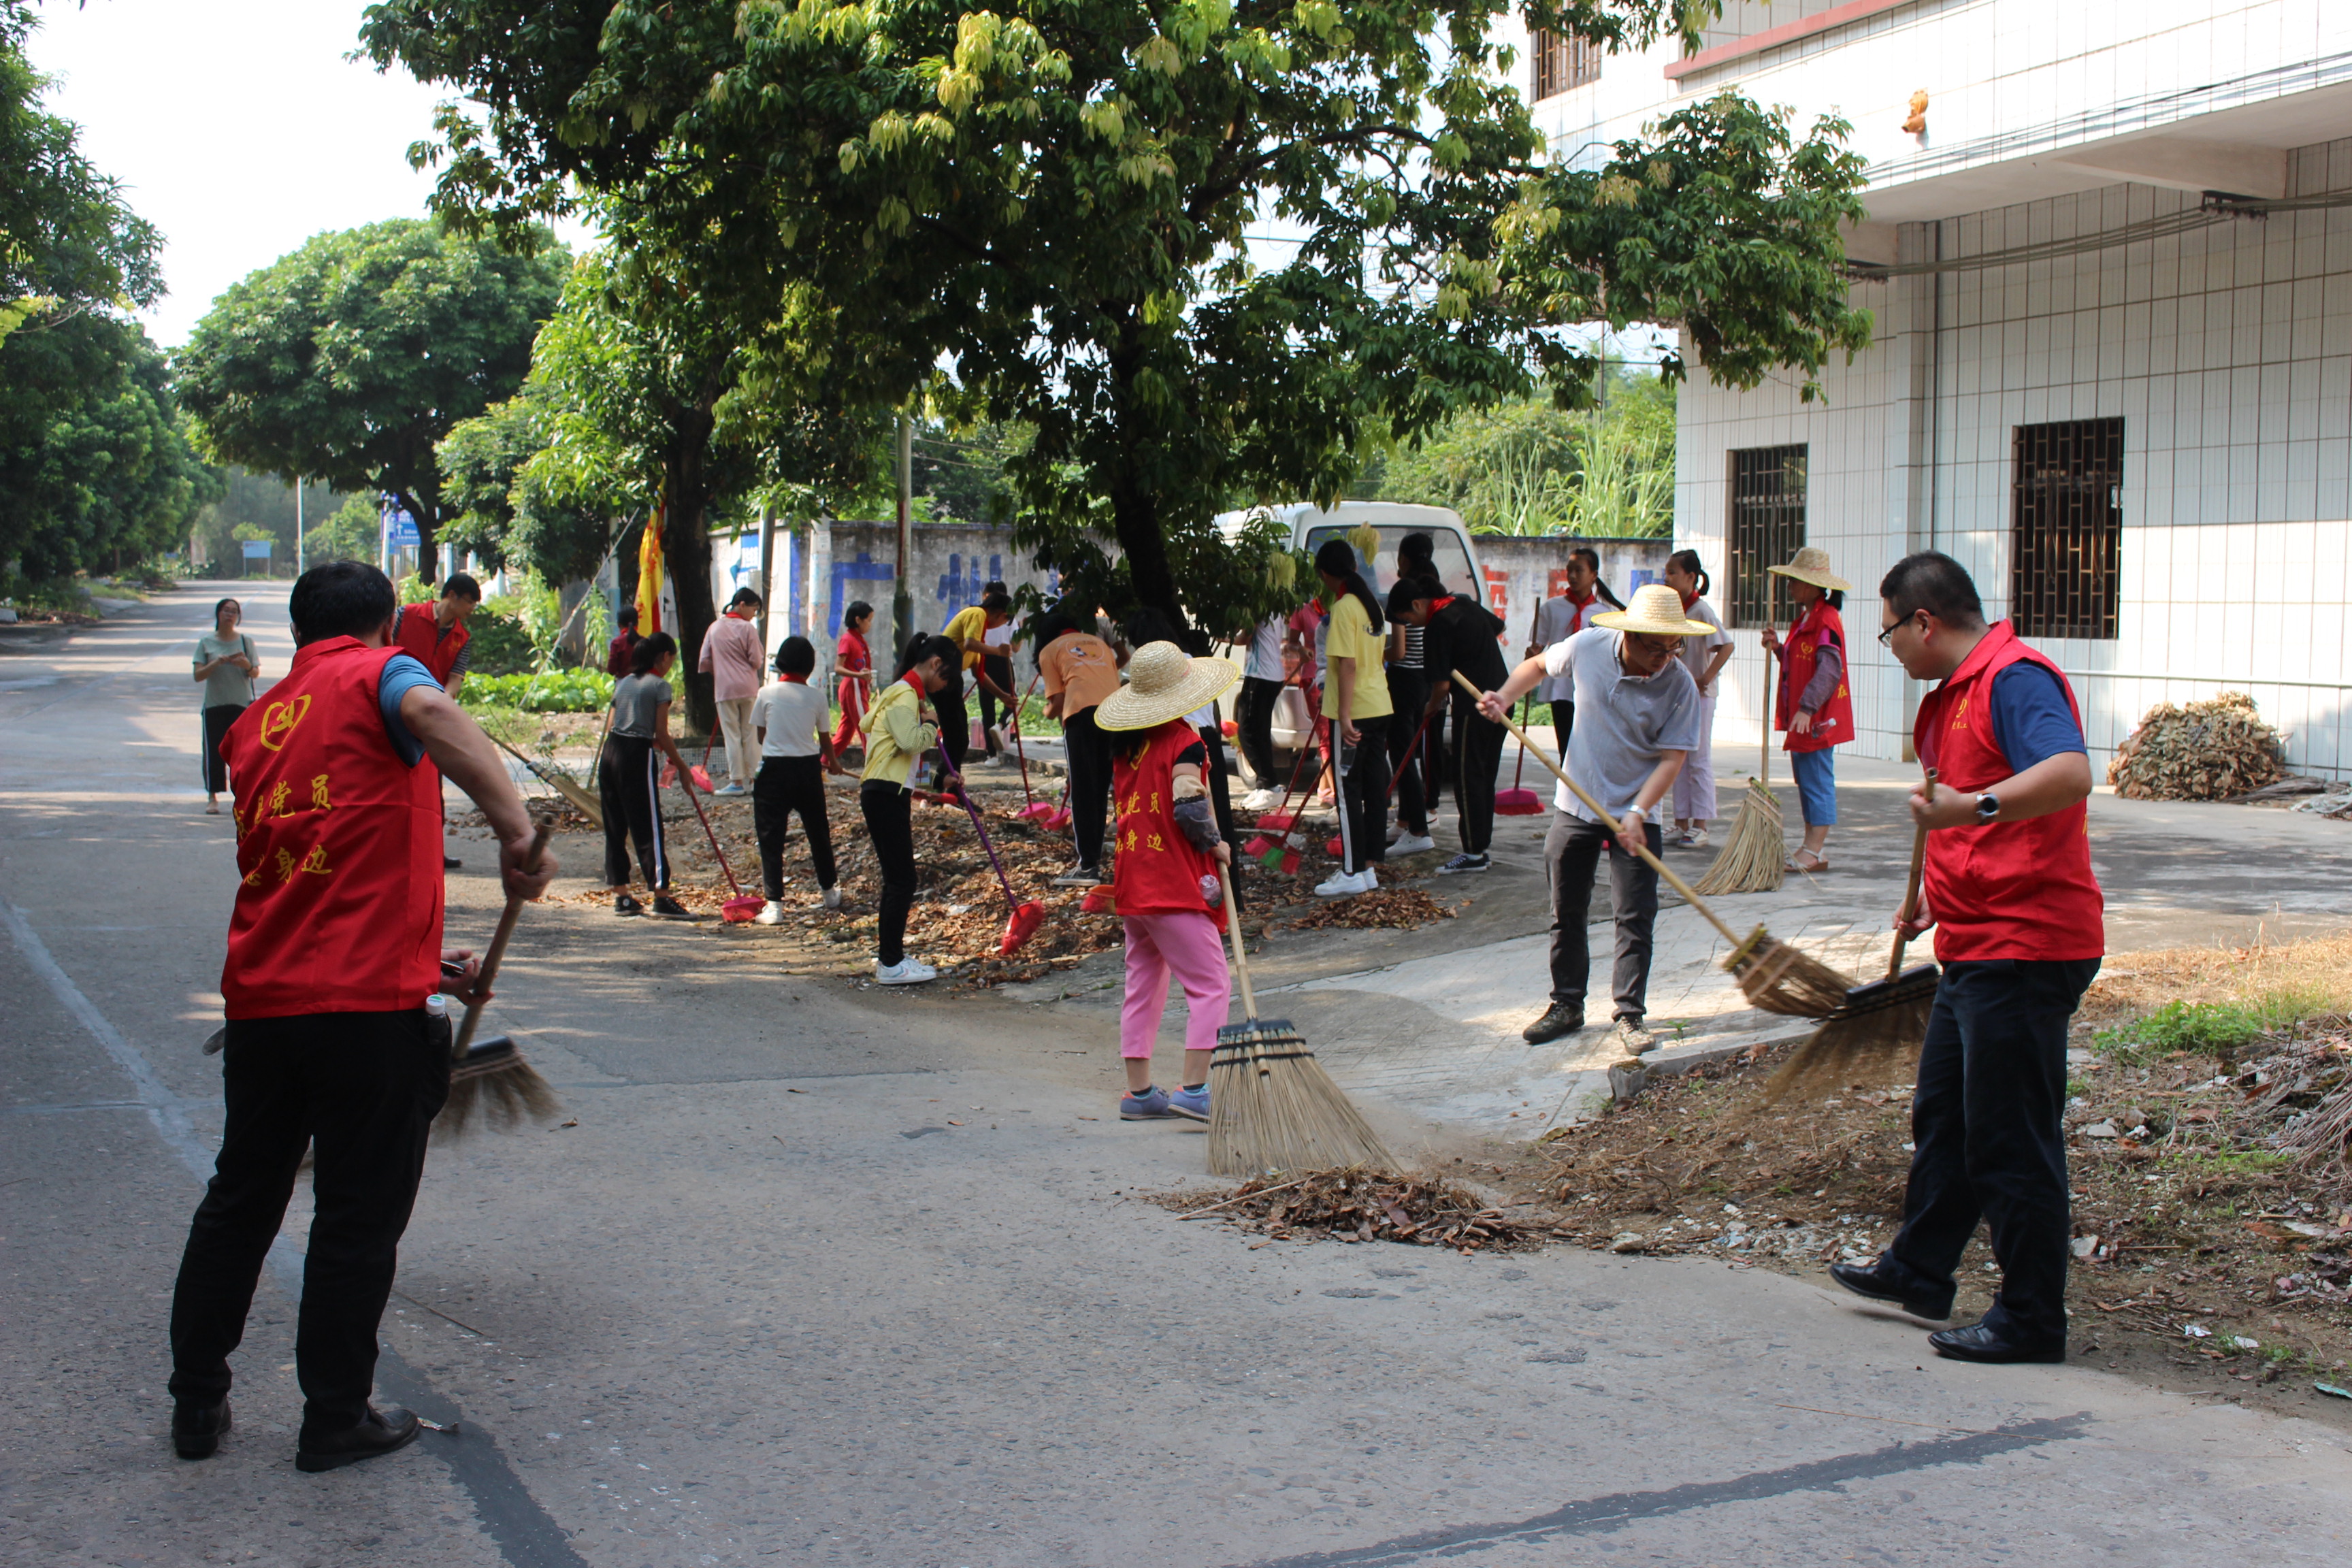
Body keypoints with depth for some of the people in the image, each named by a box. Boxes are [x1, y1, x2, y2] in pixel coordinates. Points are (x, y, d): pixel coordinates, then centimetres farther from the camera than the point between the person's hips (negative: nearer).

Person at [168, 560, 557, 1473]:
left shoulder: (256, 724, 19)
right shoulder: (381, 675, 0)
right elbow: (431, 713, -27)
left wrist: (419, 959, 30)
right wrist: (515, 829, -35)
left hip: (259, 1000, 6)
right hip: (367, 1005, -6)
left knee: (239, 1202, 19)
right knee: (358, 1219, 6)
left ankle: (196, 1401, 28)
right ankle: (335, 1421, 16)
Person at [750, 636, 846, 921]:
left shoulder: (766, 693, -5)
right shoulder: (816, 696, -2)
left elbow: (760, 734, 5)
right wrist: (833, 763, 30)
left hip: (774, 769, -2)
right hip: (808, 769, 2)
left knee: (771, 838, 0)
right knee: (818, 832, 19)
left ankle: (774, 905, -7)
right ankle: (829, 892, 33)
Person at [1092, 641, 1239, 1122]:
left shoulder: (1124, 743, 9)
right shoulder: (1183, 741, -12)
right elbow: (1189, 809, -21)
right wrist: (1216, 844, -5)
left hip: (1130, 880, 7)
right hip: (1176, 885, -7)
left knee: (1143, 984, 14)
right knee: (1209, 986, -2)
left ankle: (1139, 1091, 17)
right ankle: (1193, 1089, -10)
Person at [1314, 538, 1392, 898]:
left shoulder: (1344, 608, -14)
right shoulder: (1371, 604, 11)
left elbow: (1348, 664, -21)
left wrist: (1344, 715, -23)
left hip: (1354, 711, -9)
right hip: (1379, 706, 9)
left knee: (1349, 791, -4)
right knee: (1374, 787, 10)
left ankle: (1353, 872, -3)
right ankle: (1371, 865, 15)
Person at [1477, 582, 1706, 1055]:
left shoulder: (1679, 686, -16)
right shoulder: (1588, 646, -9)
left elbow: (1672, 758, -14)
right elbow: (1539, 665, 12)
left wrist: (1636, 813, -24)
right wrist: (1504, 698, -4)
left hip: (1636, 815, -2)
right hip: (1575, 805, 2)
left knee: (1635, 918, -5)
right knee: (1567, 914, 10)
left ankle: (1630, 1016, 5)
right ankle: (1567, 1006, 24)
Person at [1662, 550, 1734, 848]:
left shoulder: (1702, 610, -13)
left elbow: (1726, 646, -23)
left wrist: (1705, 679, -23)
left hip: (1698, 697, -8)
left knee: (1699, 760, -2)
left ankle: (1700, 826, 3)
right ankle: (1682, 824, 16)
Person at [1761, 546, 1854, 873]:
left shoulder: (1826, 621, -16)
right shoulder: (1805, 619, 17)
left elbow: (1829, 671, -25)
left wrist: (1807, 707, -32)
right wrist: (1779, 648, 4)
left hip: (1817, 719, -11)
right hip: (1801, 716, 11)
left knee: (1818, 781, -7)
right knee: (1806, 781, 13)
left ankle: (1814, 853, -4)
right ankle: (1812, 848, 20)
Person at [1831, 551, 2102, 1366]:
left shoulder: (2015, 677, -16)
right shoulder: (1957, 693, 17)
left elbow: (2070, 774, -34)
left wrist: (1972, 808, -44)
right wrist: (1938, 896, 25)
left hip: (2026, 947, -11)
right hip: (1976, 947, 11)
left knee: (2011, 1140, -3)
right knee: (1942, 1115, 21)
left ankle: (2031, 1319, 8)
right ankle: (1918, 1269, 36)